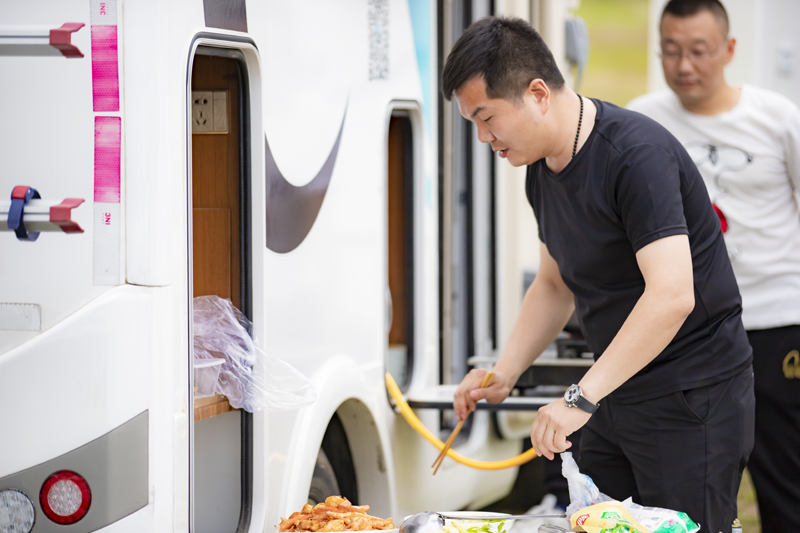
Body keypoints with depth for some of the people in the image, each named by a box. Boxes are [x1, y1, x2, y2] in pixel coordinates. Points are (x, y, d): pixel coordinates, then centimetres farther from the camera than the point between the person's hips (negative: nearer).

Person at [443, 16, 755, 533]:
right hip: (615, 396, 9)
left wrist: (581, 398, -32)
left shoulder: (637, 155, -22)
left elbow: (671, 296, -31)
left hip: (693, 398, -8)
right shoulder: (543, 170, 7)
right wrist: (504, 373, 4)